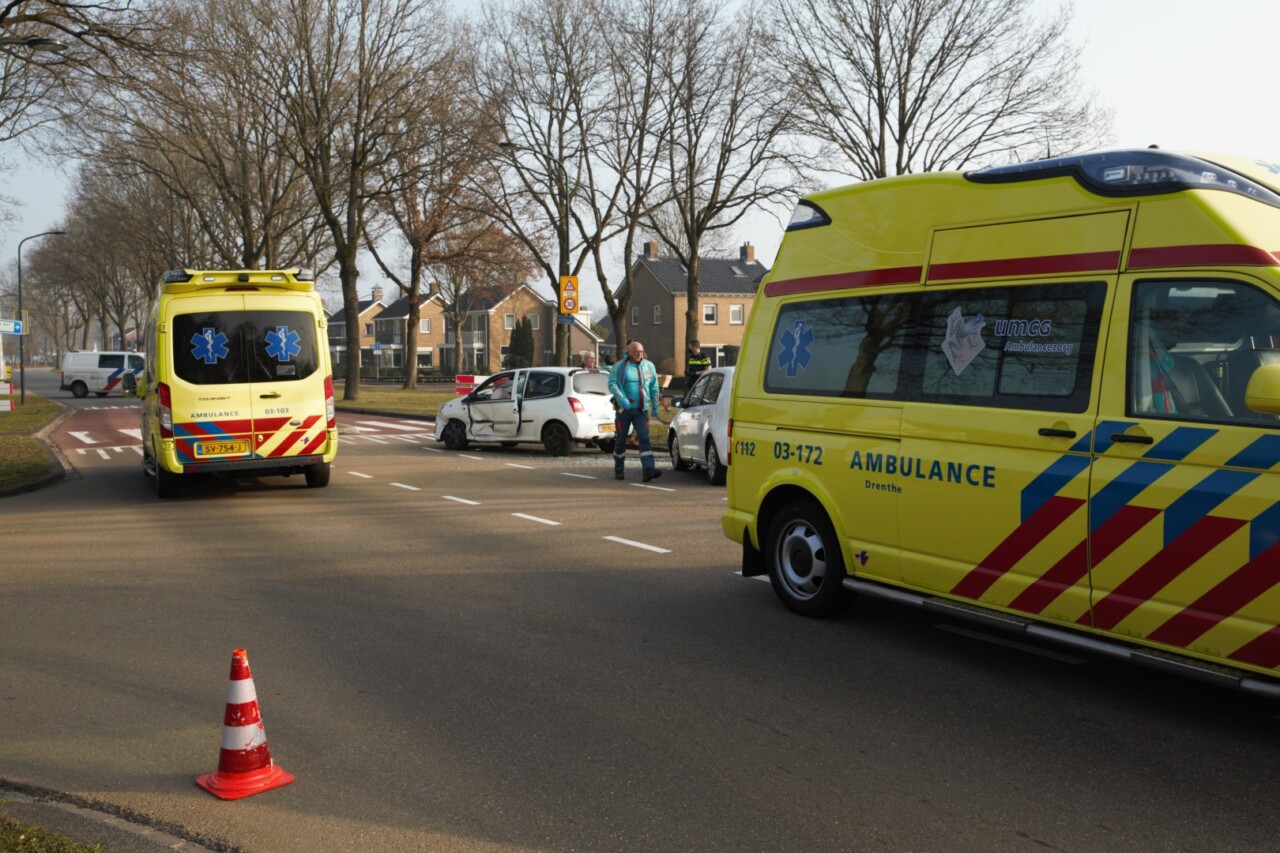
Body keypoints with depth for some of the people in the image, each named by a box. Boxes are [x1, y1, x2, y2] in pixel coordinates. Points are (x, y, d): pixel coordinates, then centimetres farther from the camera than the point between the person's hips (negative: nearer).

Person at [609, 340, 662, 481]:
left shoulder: (649, 366, 9)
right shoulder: (619, 366, 2)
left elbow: (654, 387, 14)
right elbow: (612, 384, -7)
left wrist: (655, 406, 12)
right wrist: (621, 398, -22)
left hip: (642, 409, 1)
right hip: (624, 408, -1)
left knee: (644, 438, -12)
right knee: (621, 439, 7)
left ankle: (648, 469, -21)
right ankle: (618, 470, 20)